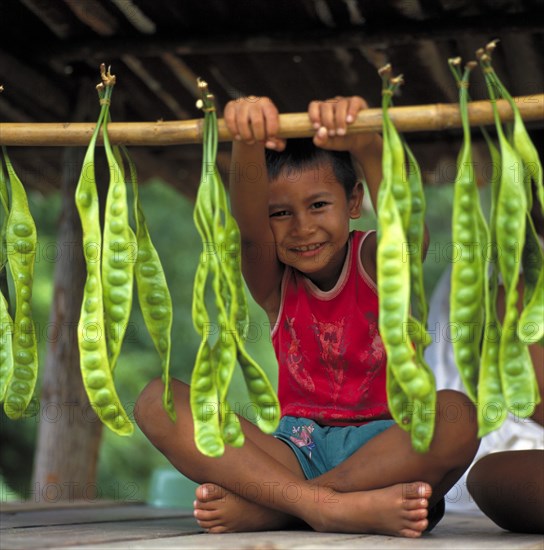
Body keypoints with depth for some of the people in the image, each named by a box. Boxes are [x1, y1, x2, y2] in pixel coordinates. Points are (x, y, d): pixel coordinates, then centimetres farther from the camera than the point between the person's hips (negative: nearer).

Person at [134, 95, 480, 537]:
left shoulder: (376, 264, -2)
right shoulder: (274, 282, 3)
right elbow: (248, 228, -21)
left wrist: (368, 147, -48)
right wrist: (249, 143, -44)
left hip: (380, 445, -1)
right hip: (294, 449, 2)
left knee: (457, 414, -35)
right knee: (157, 402, -19)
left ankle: (262, 509, -29)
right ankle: (330, 506, -35)